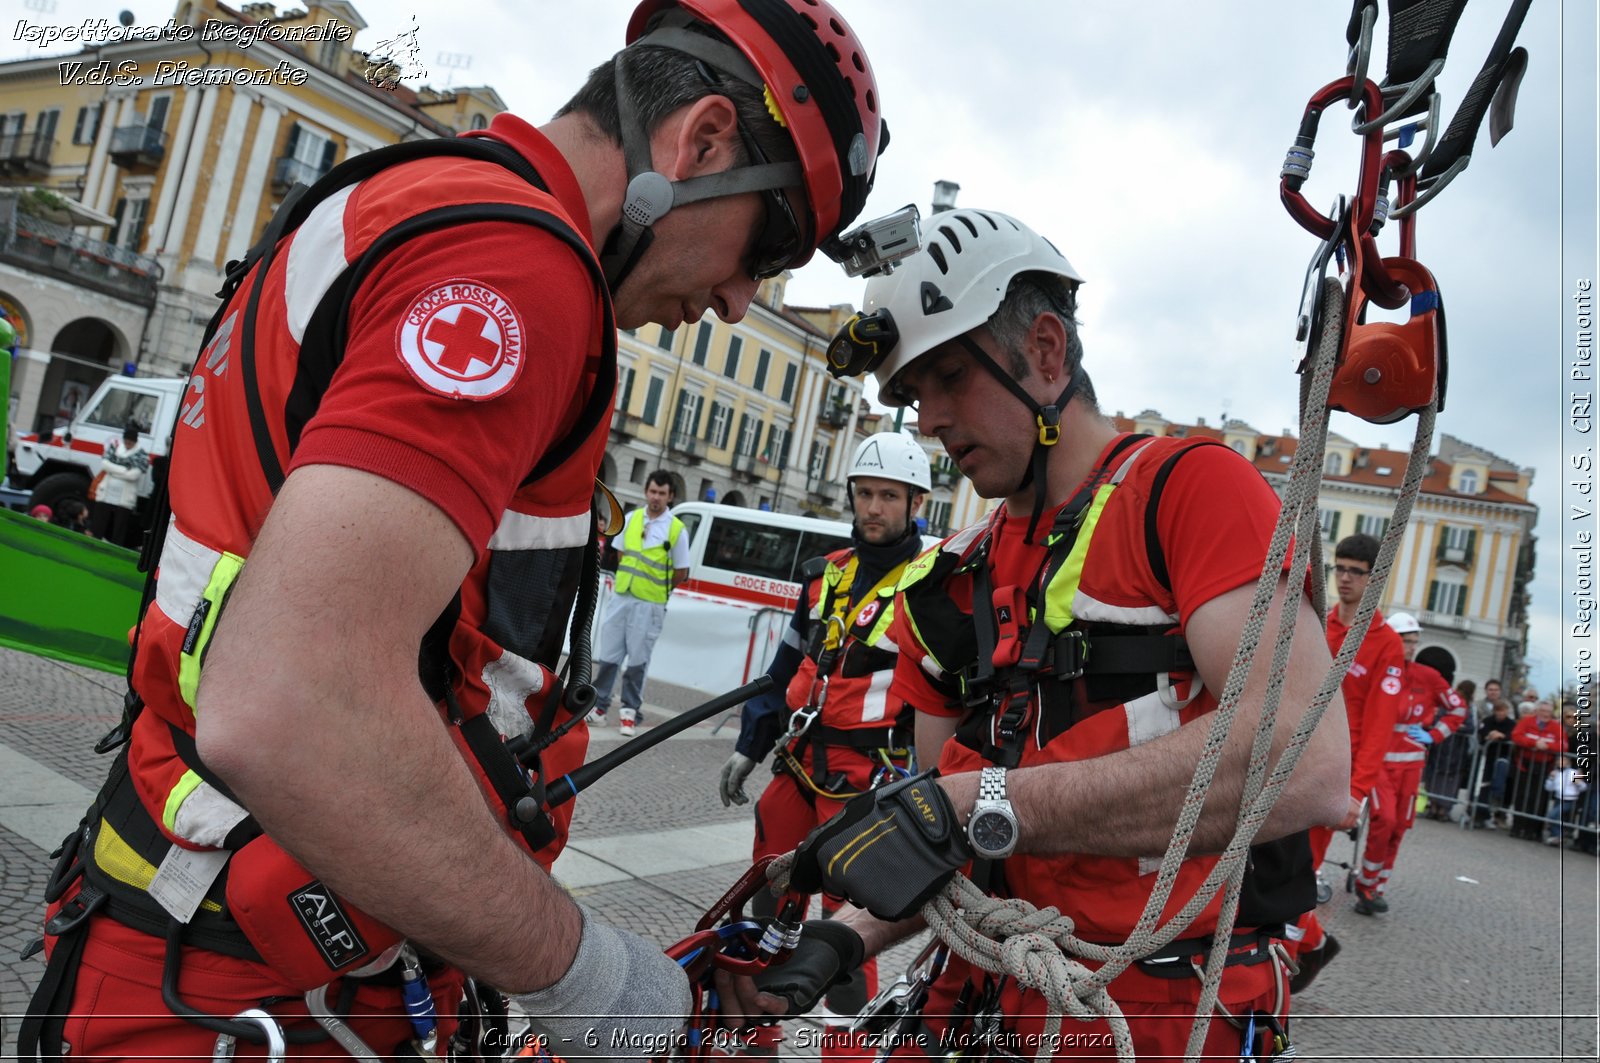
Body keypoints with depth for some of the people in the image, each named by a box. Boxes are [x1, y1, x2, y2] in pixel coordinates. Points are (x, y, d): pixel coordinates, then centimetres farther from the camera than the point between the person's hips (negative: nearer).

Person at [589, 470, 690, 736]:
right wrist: (632, 579, 11)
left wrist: (656, 588, 4)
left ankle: (630, 712, 13)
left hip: (649, 604, -4)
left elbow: (681, 572, -3)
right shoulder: (631, 519, 4)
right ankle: (599, 705, 19)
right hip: (621, 597, 4)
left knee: (637, 660, 3)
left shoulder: (676, 530, -8)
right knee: (608, 655, 9)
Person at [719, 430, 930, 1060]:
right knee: (766, 891, 14)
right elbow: (787, 668, 16)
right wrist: (750, 747, 15)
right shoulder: (829, 573, 11)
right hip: (800, 760, 7)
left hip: (867, 776, -6)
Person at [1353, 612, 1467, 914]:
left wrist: (1433, 736, 3)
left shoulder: (1427, 677, 0)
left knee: (1398, 827, 7)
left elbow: (1458, 709, 12)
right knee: (1384, 819, -17)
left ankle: (1376, 888, 21)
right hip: (1378, 760, -4)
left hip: (1411, 763, 4)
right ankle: (1367, 883, 2)